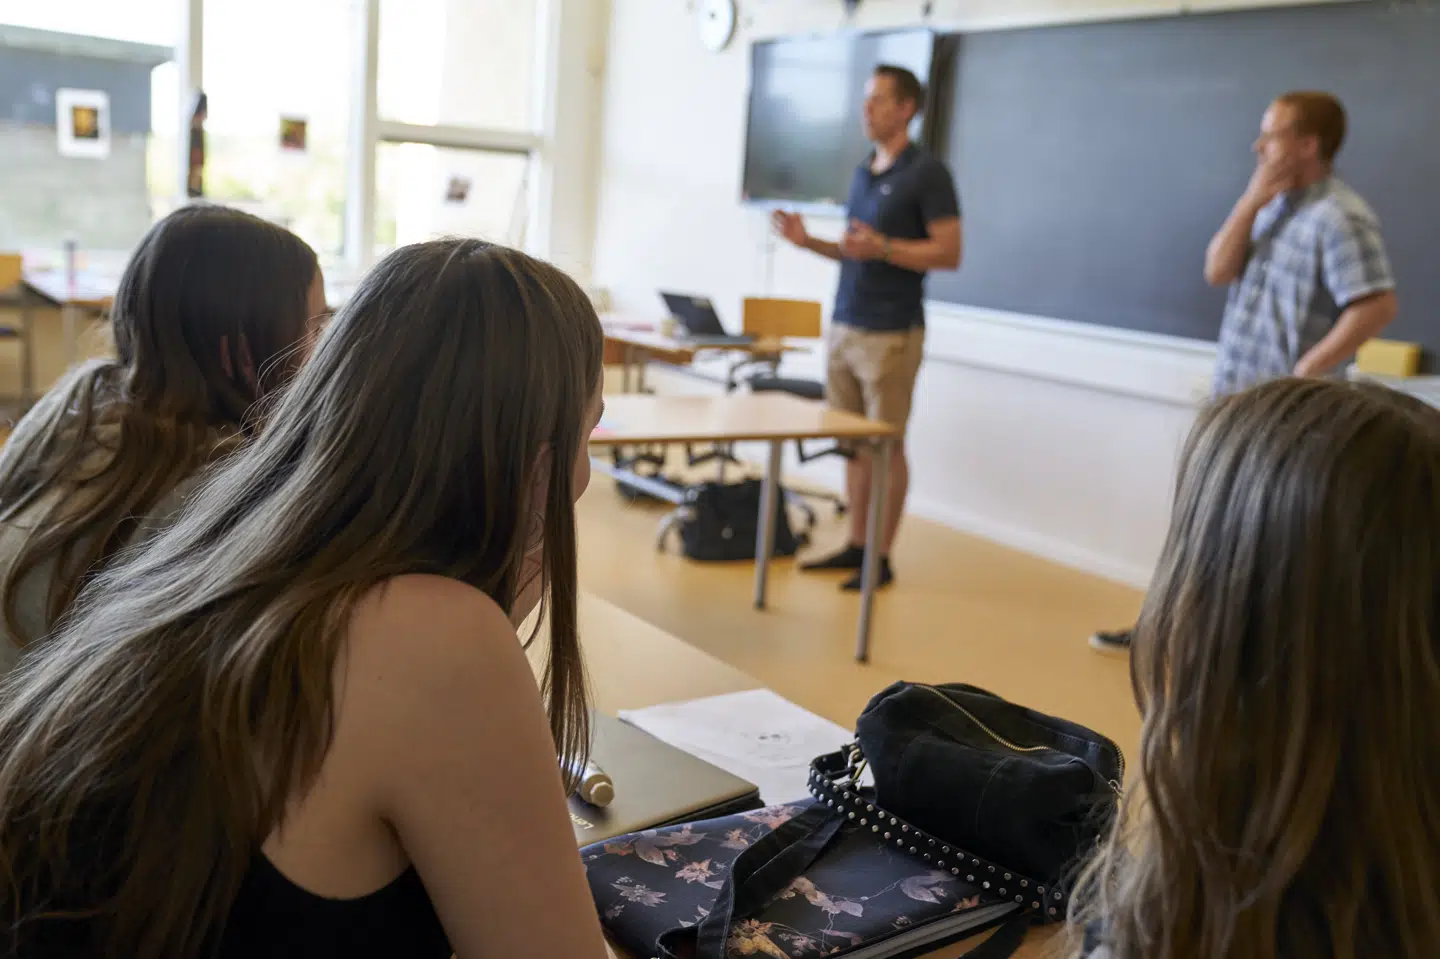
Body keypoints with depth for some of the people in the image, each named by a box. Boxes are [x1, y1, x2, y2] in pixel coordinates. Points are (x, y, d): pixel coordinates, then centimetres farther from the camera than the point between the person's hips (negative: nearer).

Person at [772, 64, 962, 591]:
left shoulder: (927, 172, -8)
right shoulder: (862, 173, 15)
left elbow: (949, 252, -12)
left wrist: (882, 247, -22)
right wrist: (809, 241, 6)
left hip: (891, 334, -7)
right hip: (843, 327, 7)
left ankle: (881, 557, 8)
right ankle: (856, 544, 20)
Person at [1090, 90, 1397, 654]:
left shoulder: (1339, 217, -15)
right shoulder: (1273, 206, 11)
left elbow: (1378, 306, -23)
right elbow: (1217, 271, 1)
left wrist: (1306, 372, -20)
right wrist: (1251, 201, -8)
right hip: (1233, 400, 9)